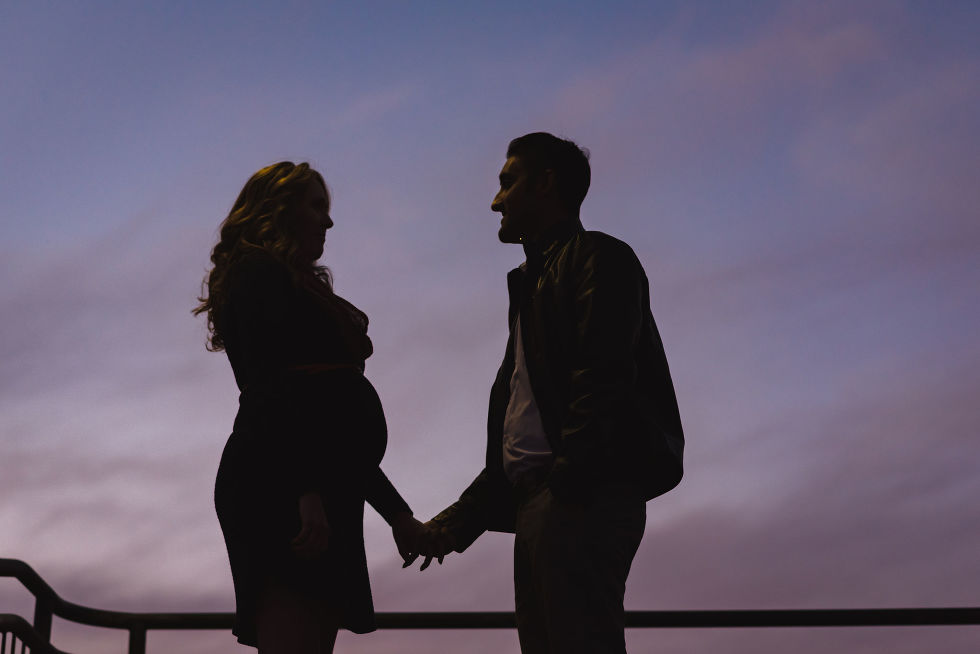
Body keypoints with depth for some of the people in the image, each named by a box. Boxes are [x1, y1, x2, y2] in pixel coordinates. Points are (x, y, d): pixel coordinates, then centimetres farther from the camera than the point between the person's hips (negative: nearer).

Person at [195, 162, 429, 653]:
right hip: (279, 488, -9)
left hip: (317, 494, 9)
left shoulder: (296, 288, 30)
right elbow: (265, 390, -14)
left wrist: (396, 512, 27)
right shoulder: (260, 276, 2)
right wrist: (307, 491, -25)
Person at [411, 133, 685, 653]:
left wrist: (570, 474, -24)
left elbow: (604, 377, -13)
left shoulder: (597, 257, 3)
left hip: (584, 494, -9)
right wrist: (467, 514, 20)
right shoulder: (532, 283, 30)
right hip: (536, 502, 9)